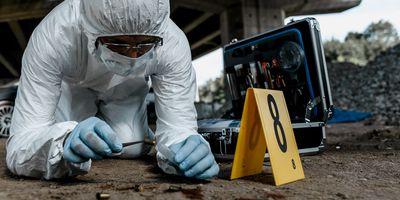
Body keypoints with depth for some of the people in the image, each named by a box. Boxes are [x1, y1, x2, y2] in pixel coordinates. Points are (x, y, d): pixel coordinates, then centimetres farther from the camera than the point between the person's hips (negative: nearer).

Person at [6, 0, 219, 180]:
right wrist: (64, 142, -63)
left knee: (133, 148, -12)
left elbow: (177, 127, -34)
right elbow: (20, 145, -40)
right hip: (72, 83, 0)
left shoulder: (173, 44, -37)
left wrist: (182, 153, -57)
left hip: (128, 88, 1)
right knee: (63, 136, -20)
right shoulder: (52, 38, -41)